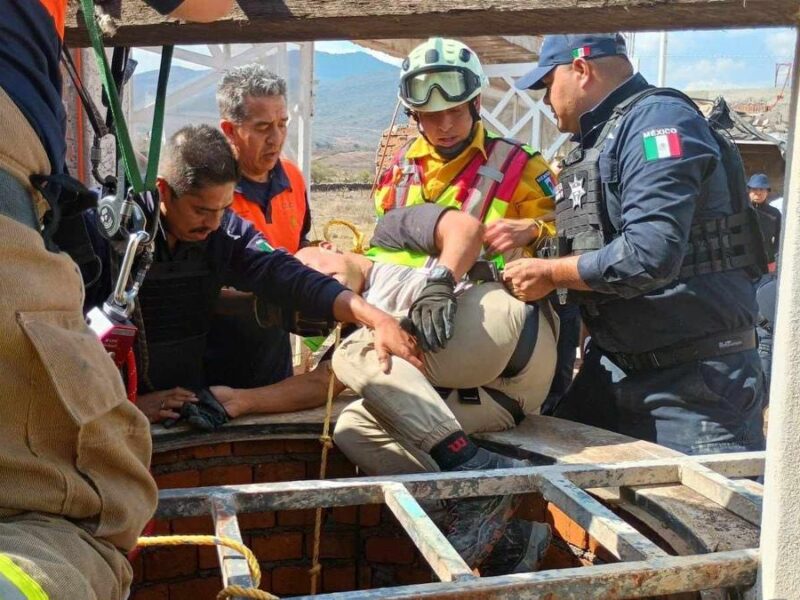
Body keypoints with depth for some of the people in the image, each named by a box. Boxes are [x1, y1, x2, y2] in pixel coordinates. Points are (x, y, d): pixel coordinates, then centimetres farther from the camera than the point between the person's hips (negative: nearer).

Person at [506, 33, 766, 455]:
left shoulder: (659, 120, -15)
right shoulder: (597, 141, 15)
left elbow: (650, 254, -27)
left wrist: (550, 273, -15)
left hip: (695, 377, -9)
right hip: (615, 370, 9)